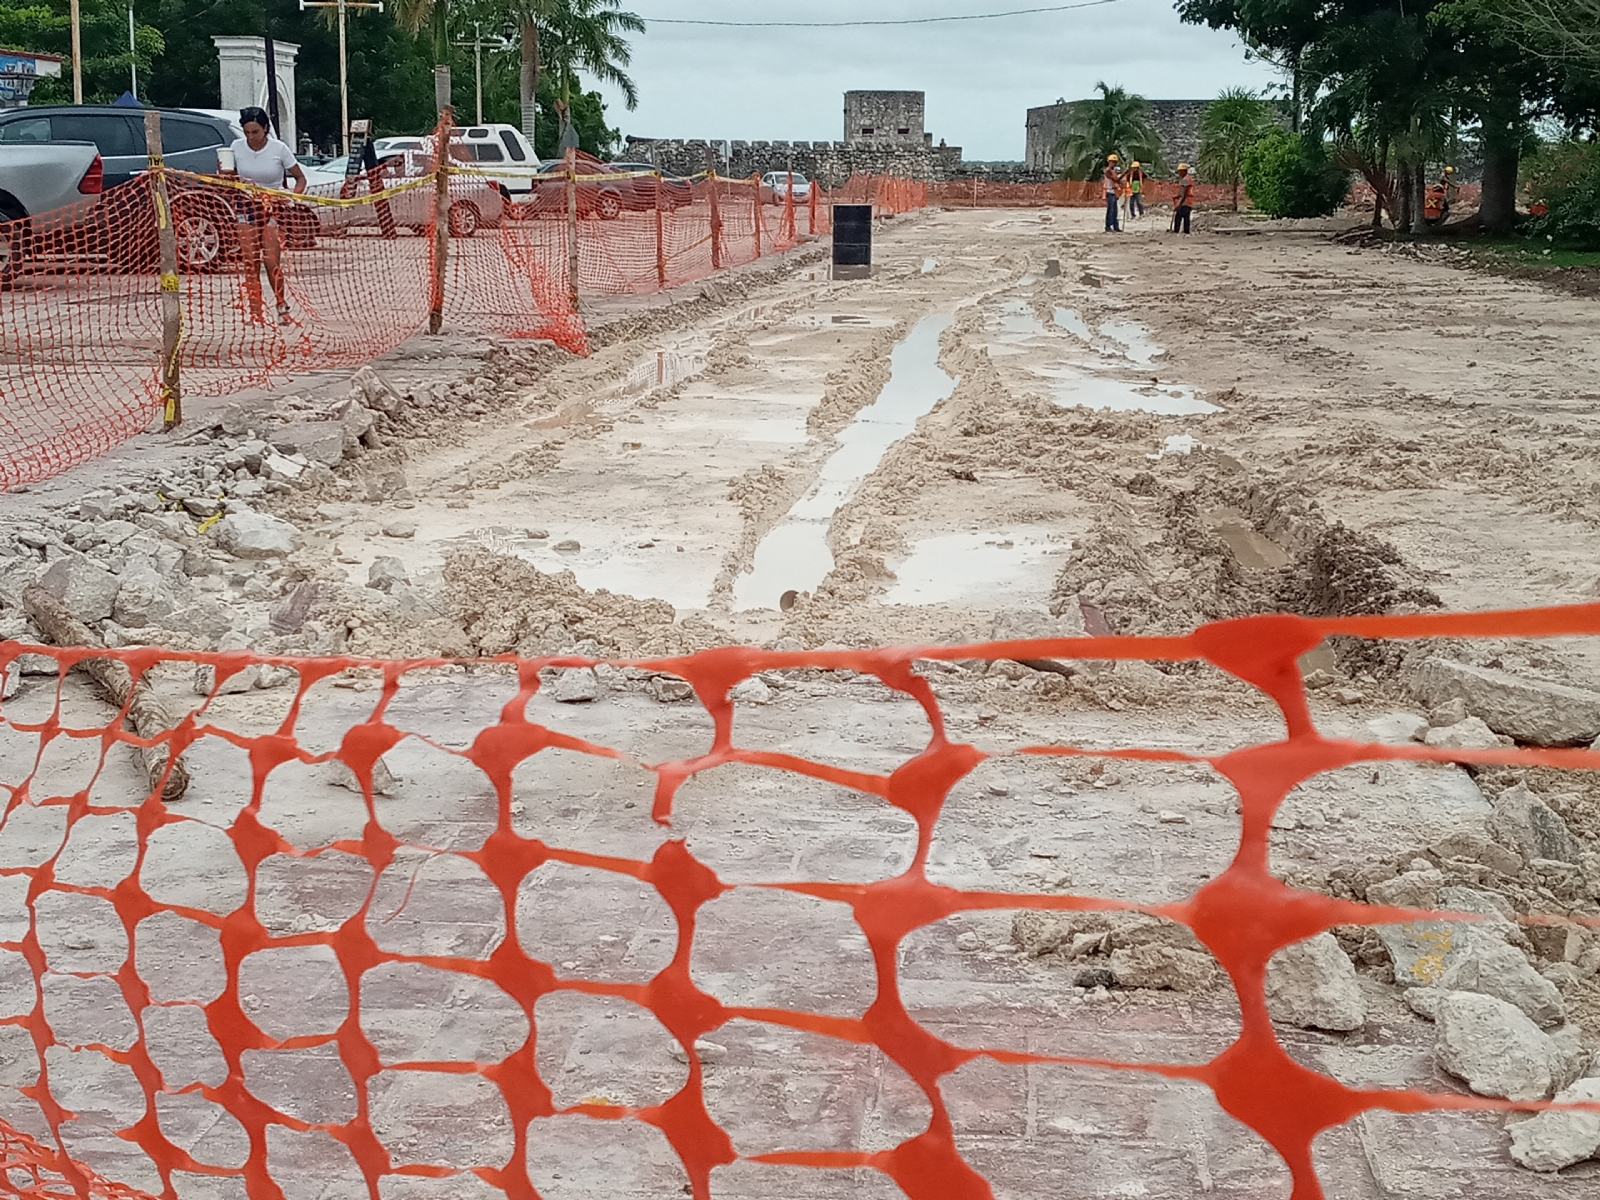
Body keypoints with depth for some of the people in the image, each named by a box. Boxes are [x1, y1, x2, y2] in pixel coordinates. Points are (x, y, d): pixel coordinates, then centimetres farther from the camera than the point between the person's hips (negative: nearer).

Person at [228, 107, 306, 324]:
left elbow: (300, 178, 0)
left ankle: (282, 306, 13)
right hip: (246, 205, 2)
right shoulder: (236, 147, -2)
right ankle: (255, 313, 0)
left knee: (272, 262, -8)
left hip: (273, 206, -2)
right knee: (250, 263, -4)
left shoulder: (279, 149, -9)